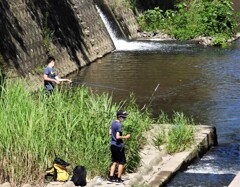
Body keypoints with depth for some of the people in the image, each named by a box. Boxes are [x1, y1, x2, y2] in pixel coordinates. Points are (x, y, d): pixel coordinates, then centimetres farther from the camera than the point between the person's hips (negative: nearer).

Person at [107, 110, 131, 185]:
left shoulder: (113, 123, 6)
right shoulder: (119, 125, -21)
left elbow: (110, 132, 16)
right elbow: (118, 137, -25)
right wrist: (125, 137, -15)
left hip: (113, 145, 9)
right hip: (119, 146, -8)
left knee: (114, 162, 17)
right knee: (121, 163, 3)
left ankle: (110, 178, 15)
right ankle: (119, 180, 6)